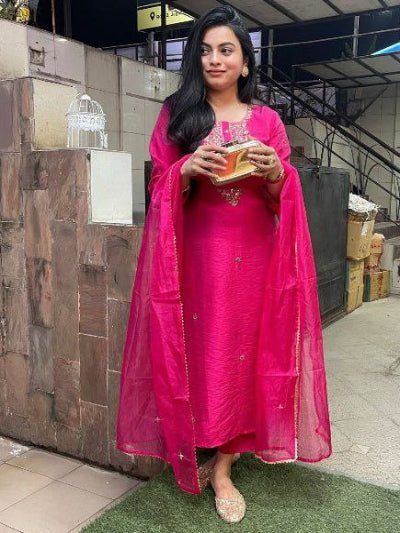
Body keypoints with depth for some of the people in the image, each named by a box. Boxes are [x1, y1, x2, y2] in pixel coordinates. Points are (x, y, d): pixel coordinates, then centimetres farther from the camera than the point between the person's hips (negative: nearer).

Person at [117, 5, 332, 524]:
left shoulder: (266, 119, 10)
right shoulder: (176, 114, 7)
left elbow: (283, 201, 8)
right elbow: (160, 189, 3)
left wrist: (276, 174, -14)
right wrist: (187, 170, -17)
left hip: (252, 255, 1)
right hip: (196, 254, -1)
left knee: (243, 353, 2)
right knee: (199, 350, 1)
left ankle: (222, 466, 16)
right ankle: (197, 452, 21)